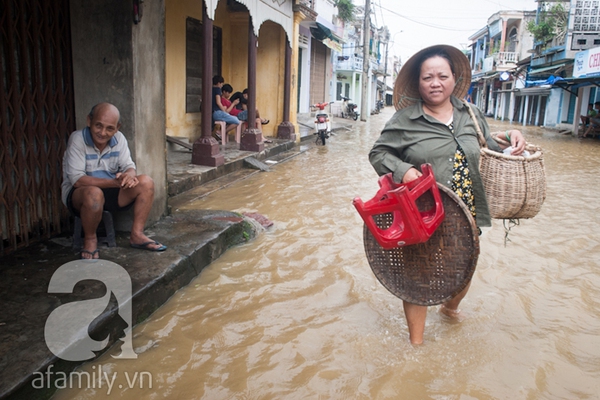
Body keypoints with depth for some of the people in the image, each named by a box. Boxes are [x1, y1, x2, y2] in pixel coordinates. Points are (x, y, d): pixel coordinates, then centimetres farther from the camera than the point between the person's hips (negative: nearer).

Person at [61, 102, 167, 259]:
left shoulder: (119, 139, -3)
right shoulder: (77, 139, -18)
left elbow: (129, 166, -3)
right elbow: (77, 180, -25)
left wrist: (129, 175, -30)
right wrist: (114, 182, -35)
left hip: (110, 192, 5)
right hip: (78, 194, -5)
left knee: (146, 182, -16)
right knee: (94, 193, -40)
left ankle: (137, 235, -8)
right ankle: (90, 239, -12)